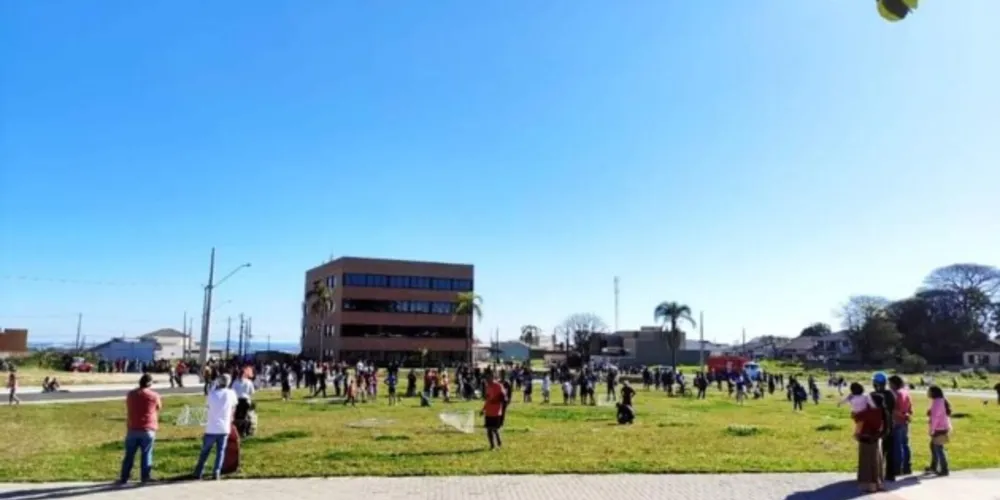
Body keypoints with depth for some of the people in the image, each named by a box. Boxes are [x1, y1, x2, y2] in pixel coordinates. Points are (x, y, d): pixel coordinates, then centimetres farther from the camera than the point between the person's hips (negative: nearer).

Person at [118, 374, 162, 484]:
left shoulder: (131, 394, 4)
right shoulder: (154, 395, -5)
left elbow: (128, 409, 17)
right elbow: (159, 408, 10)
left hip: (132, 429, 3)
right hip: (148, 429, -3)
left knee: (129, 455, 10)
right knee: (146, 454, 5)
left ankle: (124, 477, 13)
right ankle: (145, 476, 5)